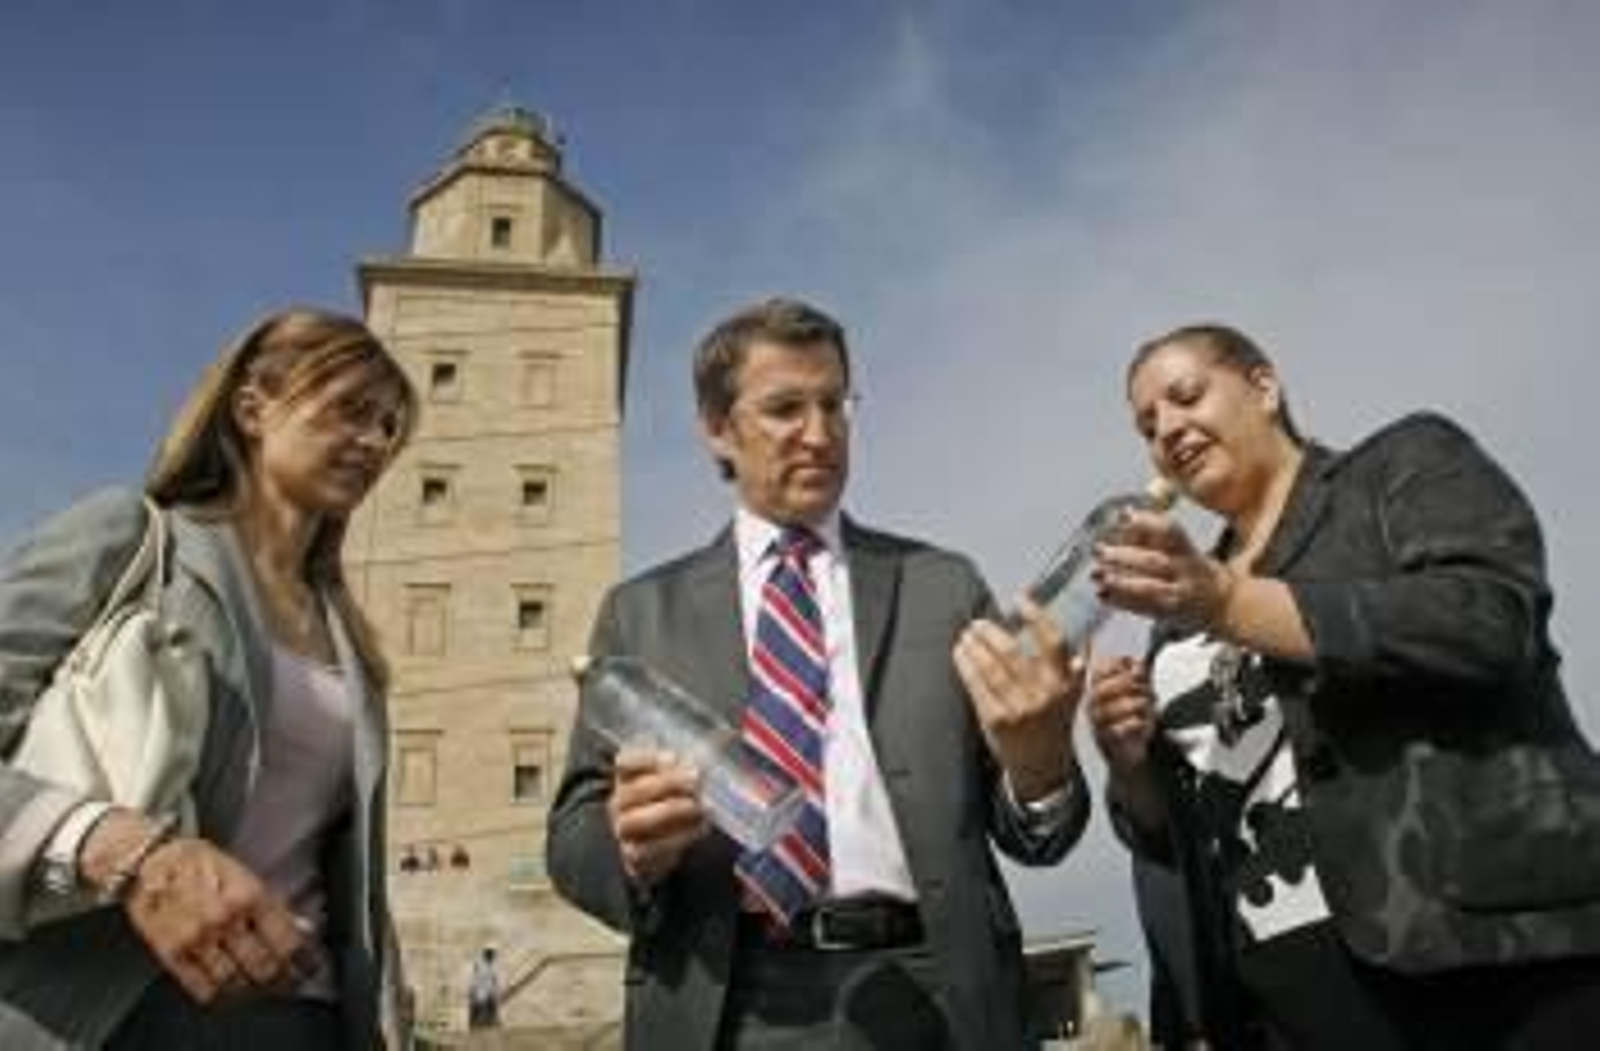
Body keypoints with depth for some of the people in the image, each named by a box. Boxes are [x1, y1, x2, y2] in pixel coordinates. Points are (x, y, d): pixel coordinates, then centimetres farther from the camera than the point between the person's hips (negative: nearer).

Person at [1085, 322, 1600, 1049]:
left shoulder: (1406, 461, 4)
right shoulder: (1183, 618, 16)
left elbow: (1491, 620, -14)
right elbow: (1170, 830, 17)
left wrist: (1232, 603, -16)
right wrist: (1128, 760, -3)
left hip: (1496, 951, -5)